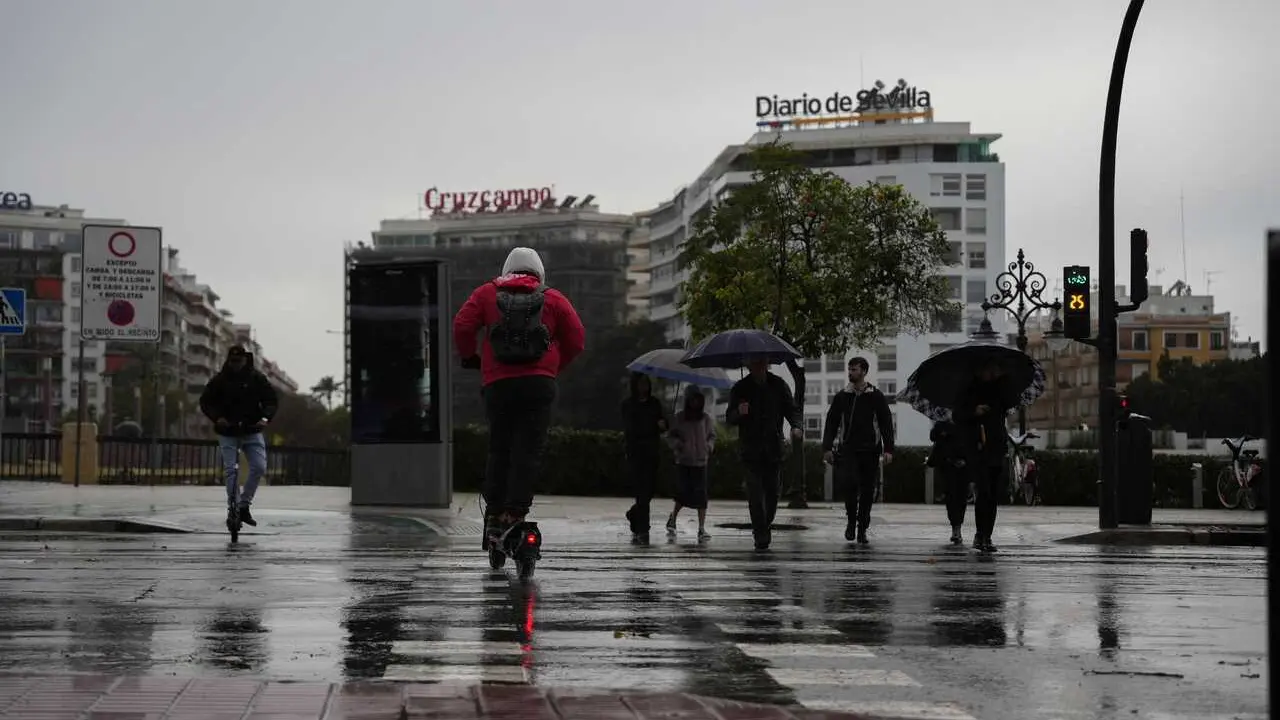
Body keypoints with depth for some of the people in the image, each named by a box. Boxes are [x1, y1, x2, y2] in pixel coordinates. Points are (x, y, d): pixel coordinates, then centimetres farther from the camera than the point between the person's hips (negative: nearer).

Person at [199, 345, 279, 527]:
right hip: (228, 432, -1)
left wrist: (265, 417, -14)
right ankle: (233, 507, -4)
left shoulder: (256, 378, 2)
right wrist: (217, 417, -15)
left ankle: (244, 505, 5)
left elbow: (272, 399, 4)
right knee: (231, 470, -8)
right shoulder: (219, 380, 0)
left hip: (252, 430, 1)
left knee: (259, 467, -9)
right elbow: (205, 402, 3)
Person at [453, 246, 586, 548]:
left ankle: (494, 514, 7)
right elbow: (576, 339, 9)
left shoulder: (487, 294, 12)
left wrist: (470, 356, 18)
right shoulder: (554, 299, 11)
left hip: (497, 384, 1)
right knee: (529, 450, -2)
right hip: (539, 384, -1)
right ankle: (514, 513, -13)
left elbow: (462, 326, 2)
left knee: (499, 448, 11)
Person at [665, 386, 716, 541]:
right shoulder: (680, 418, 1)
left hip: (700, 461, 1)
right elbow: (670, 436, 7)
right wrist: (677, 444, -11)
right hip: (683, 461, -1)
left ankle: (702, 529, -4)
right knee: (683, 493, -3)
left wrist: (709, 445, 0)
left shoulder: (706, 418, 5)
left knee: (701, 495, -5)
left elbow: (712, 435, 18)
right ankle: (672, 519, 23)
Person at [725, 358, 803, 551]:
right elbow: (730, 419, 2)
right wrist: (738, 413, -22)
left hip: (774, 448, 2)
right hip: (751, 449, -2)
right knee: (755, 492, -11)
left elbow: (792, 410, 9)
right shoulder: (740, 388, 3)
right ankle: (761, 535, -10)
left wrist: (796, 426, -12)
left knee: (773, 491, 5)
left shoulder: (779, 386, 7)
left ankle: (765, 526, 27)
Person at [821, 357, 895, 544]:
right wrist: (827, 448, 2)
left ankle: (862, 529, 13)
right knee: (849, 483, -18)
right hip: (848, 450, 0)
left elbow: (886, 423, 5)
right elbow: (831, 423, 11)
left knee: (867, 492, 2)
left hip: (870, 451, 0)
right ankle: (851, 520, 2)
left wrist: (888, 449, -4)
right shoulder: (841, 397, 9)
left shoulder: (876, 397, 5)